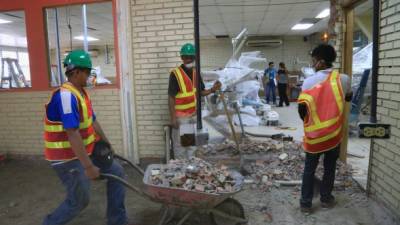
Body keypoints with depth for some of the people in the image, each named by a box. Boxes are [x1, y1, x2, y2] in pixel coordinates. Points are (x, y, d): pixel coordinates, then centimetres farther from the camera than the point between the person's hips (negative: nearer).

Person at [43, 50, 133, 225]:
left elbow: (92, 121, 15)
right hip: (68, 158, -9)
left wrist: (107, 143, 21)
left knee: (116, 172, 11)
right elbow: (72, 134, -30)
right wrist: (88, 166, -29)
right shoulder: (66, 95, -25)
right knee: (79, 201, 2)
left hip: (86, 150, 9)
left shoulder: (81, 92, 6)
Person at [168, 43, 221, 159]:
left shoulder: (196, 72, 4)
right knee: (180, 145, 1)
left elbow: (201, 92, 11)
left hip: (193, 115, 7)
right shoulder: (175, 73, -16)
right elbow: (171, 98, -16)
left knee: (192, 144, 17)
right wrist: (173, 118, -18)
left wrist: (212, 89, -9)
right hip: (180, 116, -6)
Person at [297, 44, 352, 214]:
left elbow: (301, 109, -9)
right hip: (334, 133, 2)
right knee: (330, 168, 19)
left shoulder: (309, 81, -12)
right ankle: (326, 199, 31)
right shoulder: (343, 79, -6)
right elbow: (348, 98, 15)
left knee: (309, 169, 12)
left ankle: (306, 203, 18)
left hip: (314, 134, -1)